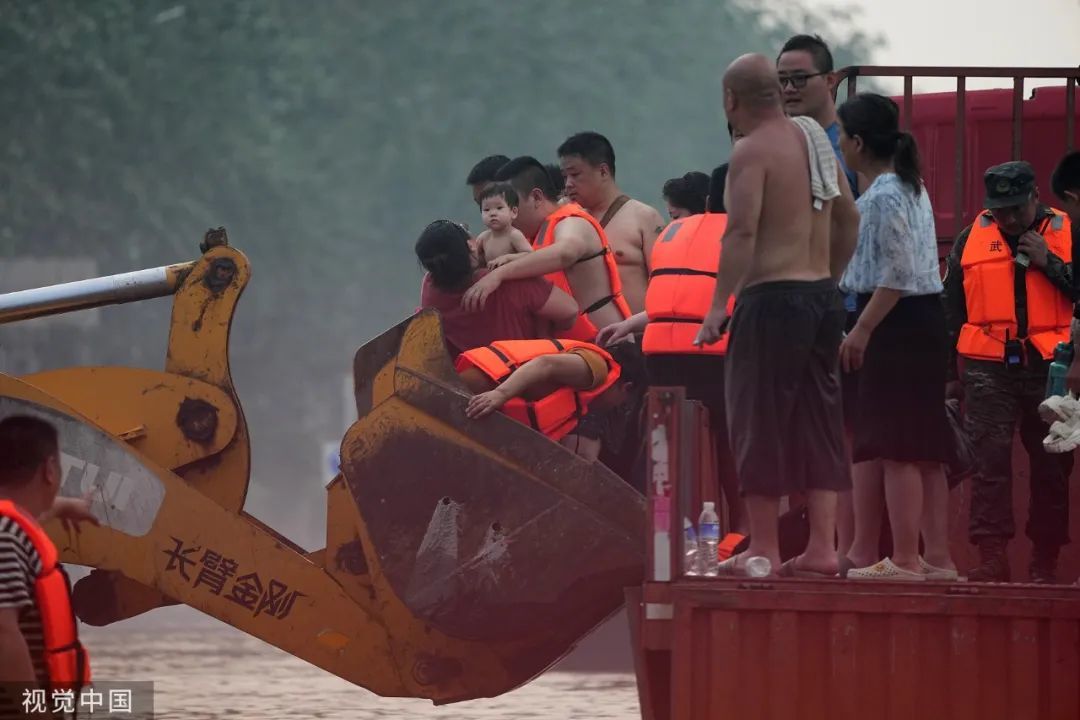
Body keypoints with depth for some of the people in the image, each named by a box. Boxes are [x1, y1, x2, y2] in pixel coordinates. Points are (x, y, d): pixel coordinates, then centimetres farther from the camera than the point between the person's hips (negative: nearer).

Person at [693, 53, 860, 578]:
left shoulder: (753, 151, -11)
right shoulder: (813, 138, 13)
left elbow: (742, 231, -21)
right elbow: (848, 218, 20)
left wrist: (719, 305, -20)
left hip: (774, 297, -8)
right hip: (824, 297, 8)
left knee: (760, 421, 0)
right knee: (819, 422, 9)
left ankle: (764, 547, 1)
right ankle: (822, 547, 7)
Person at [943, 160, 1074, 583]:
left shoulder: (1065, 234, 5)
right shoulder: (971, 239, 10)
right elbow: (951, 309, 15)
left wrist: (1049, 262, -11)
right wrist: (949, 373, 13)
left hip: (1049, 369, -1)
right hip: (989, 370, 1)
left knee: (1051, 467, 2)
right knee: (990, 462, -7)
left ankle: (1045, 561, 10)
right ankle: (991, 557, -8)